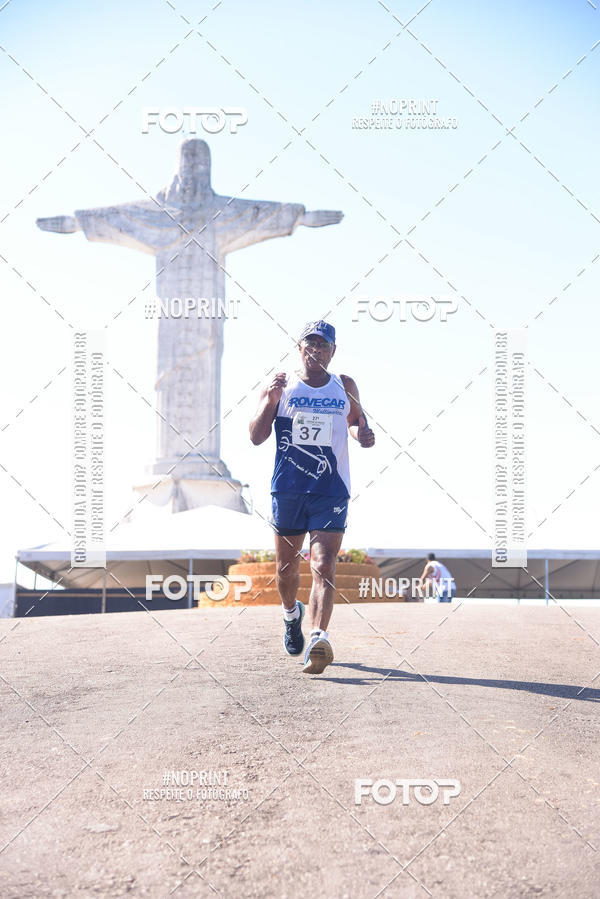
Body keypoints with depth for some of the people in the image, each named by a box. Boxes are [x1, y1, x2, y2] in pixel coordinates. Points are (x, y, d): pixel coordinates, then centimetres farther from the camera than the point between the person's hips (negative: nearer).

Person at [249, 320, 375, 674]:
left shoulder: (345, 386, 9)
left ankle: (319, 639, -23)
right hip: (287, 488, 0)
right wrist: (270, 401, -17)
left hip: (332, 491, 0)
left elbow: (357, 421, 24)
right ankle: (292, 613, 41)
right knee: (287, 566, 12)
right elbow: (256, 437, -1)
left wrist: (364, 434, 0)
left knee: (324, 565, -14)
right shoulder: (281, 385, 3)